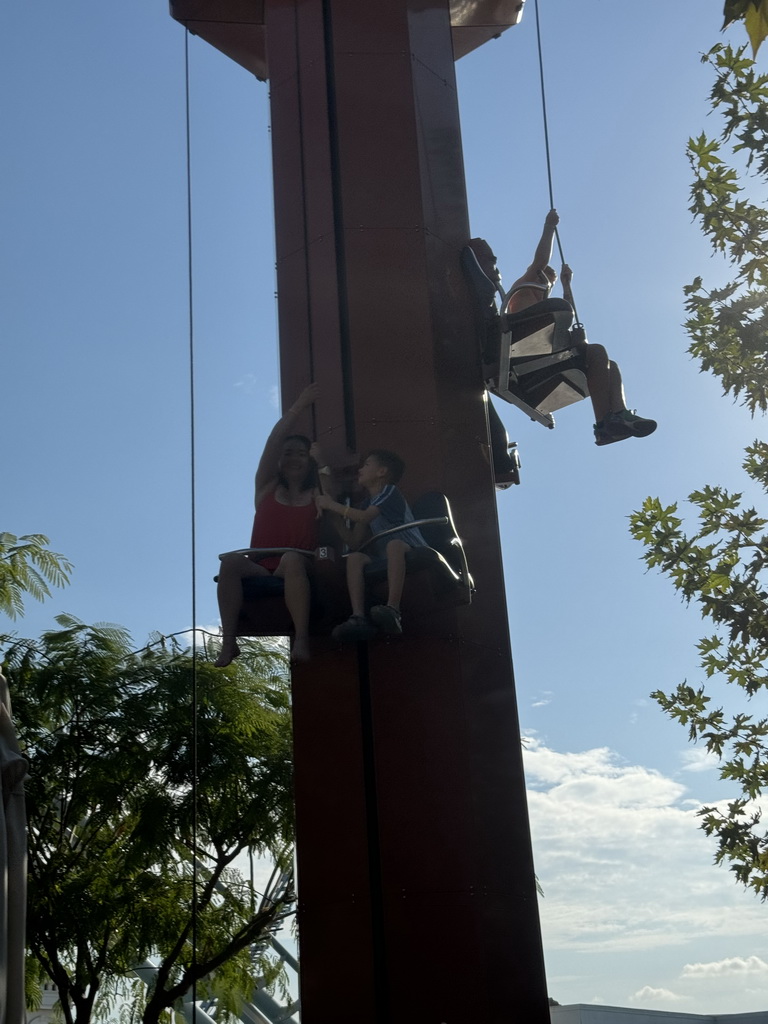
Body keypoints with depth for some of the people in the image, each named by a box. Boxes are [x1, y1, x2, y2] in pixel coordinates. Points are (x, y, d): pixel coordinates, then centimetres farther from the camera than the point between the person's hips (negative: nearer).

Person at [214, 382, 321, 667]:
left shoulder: (316, 496, 17)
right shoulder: (267, 487, 16)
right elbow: (274, 441, 6)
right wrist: (299, 407, 3)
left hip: (297, 570, -1)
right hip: (260, 569, 1)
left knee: (292, 557, -36)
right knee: (231, 560, -30)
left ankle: (301, 639, -46)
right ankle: (229, 641, -35)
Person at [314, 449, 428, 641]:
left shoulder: (390, 492, 2)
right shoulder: (368, 503, 24)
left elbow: (365, 517, -15)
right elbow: (354, 542, 15)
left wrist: (332, 505, -6)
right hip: (387, 560, 7)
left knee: (394, 544, -38)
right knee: (354, 558, -19)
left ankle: (393, 610, -54)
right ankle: (358, 618, -38)